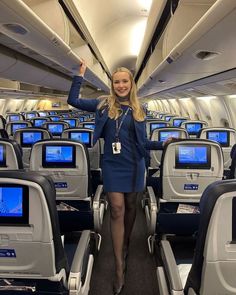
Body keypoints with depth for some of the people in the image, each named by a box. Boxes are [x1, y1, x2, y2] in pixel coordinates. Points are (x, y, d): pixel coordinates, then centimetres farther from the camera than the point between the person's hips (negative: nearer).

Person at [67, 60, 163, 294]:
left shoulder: (138, 110, 7)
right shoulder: (104, 105, 3)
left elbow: (142, 142, 9)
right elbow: (73, 101, 1)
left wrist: (164, 144, 0)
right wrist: (80, 75, 0)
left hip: (134, 165, 2)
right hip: (112, 165, -2)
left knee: (130, 206, 14)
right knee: (117, 210, -6)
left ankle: (125, 244, 39)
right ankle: (120, 268, 0)